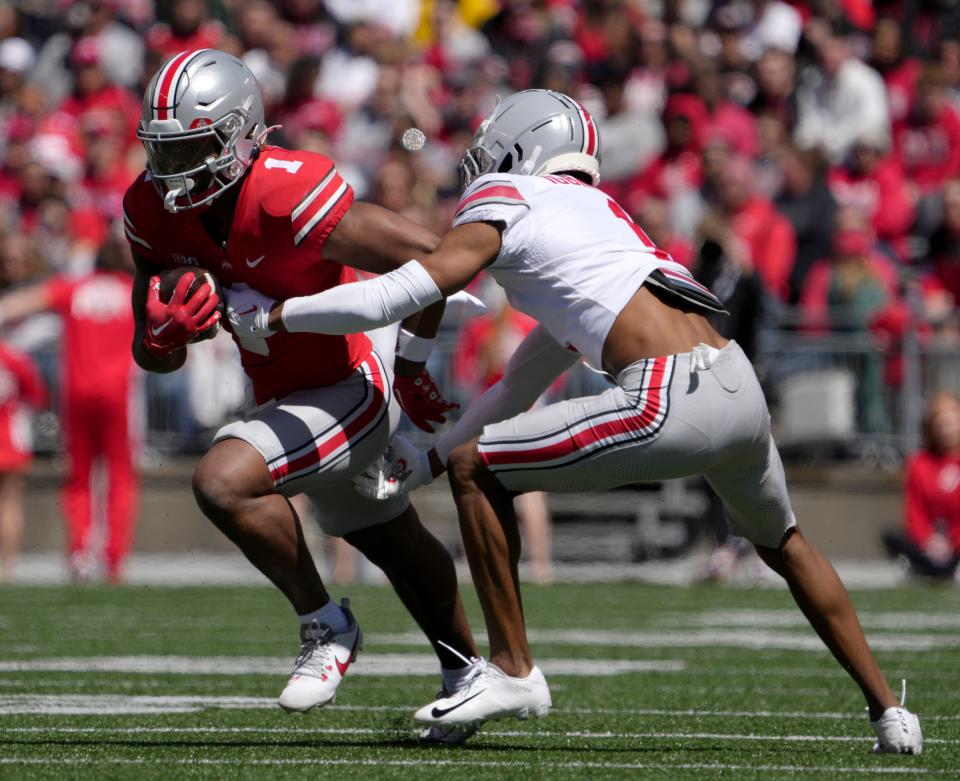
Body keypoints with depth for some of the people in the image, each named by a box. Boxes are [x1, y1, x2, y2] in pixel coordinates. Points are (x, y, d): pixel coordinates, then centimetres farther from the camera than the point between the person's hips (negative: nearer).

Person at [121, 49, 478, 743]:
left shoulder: (290, 198, -33)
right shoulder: (155, 212, -11)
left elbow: (430, 257, -28)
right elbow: (154, 358, -3)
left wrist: (413, 365, -13)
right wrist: (163, 335, -28)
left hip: (357, 382, -8)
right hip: (289, 392, 8)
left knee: (224, 482, -26)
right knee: (392, 542, 27)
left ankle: (325, 626, -5)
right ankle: (466, 673, 50)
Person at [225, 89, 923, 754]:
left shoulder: (502, 203, 7)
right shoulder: (593, 214, 32)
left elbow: (393, 298, 0)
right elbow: (521, 390, 35)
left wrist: (273, 314, 13)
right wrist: (419, 463, 35)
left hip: (673, 403, -8)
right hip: (742, 389, 8)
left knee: (476, 469, 4)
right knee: (782, 542, 34)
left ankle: (513, 671, 8)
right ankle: (889, 713, 37)